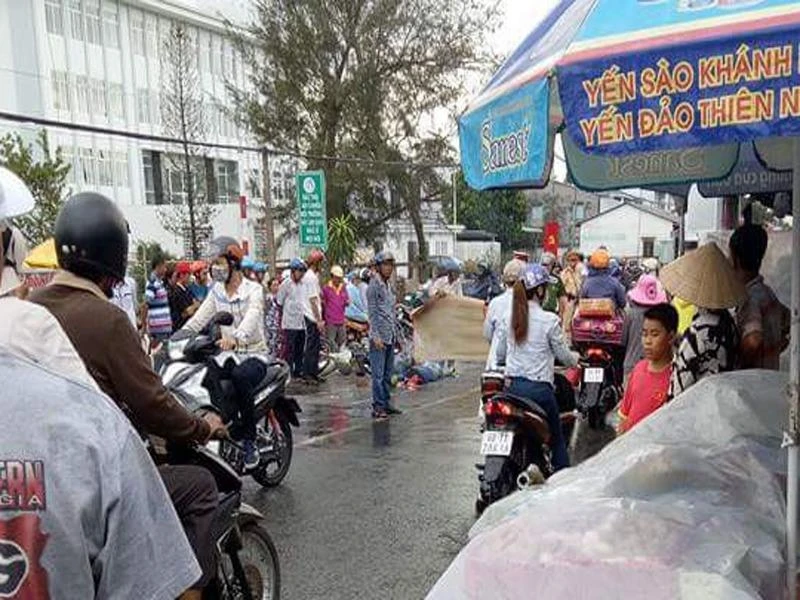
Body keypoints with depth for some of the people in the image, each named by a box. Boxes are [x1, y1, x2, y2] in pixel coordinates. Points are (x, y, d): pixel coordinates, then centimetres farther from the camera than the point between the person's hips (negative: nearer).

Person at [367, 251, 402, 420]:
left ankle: (386, 403, 20)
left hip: (390, 337, 8)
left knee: (388, 374, 12)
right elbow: (372, 312, -13)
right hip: (379, 337, -8)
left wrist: (395, 333, 18)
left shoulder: (388, 286, 17)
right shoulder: (374, 285, -8)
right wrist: (376, 336, -18)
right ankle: (378, 407, -2)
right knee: (378, 374, -5)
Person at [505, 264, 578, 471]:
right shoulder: (549, 320, -13)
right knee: (557, 440, 10)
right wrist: (576, 360, 18)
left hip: (514, 385, 5)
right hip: (539, 388, -5)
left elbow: (506, 350, 9)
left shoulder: (512, 316, 1)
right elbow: (564, 355, -2)